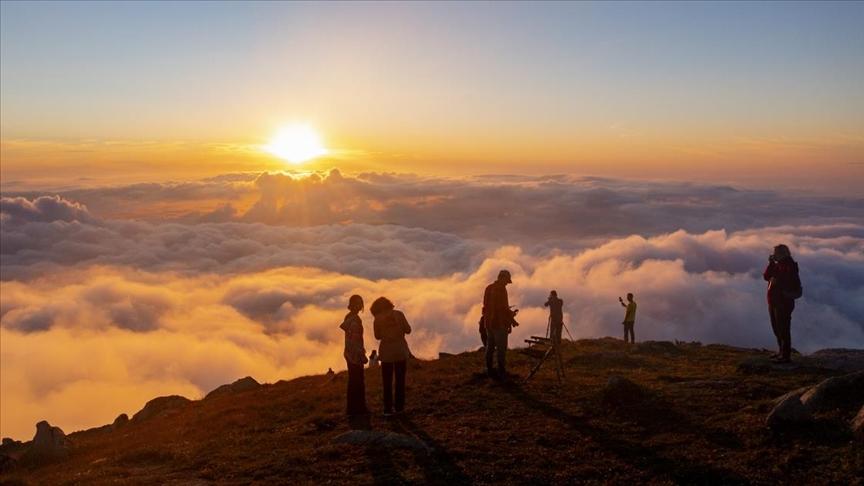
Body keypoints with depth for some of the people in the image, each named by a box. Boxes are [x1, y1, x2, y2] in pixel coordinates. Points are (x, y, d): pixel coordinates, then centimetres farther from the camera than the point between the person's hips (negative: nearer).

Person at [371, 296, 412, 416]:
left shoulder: (377, 319, -5)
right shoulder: (398, 314, -4)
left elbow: (377, 336, 5)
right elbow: (408, 330, 0)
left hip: (386, 351, -1)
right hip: (401, 350, 1)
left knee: (387, 381, 10)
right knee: (400, 380, 14)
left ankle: (388, 409, 9)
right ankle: (399, 407, 16)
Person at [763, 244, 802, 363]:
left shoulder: (790, 265, -14)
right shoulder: (777, 265, 13)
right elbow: (766, 277, 5)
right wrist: (771, 263, -3)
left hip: (784, 302, -9)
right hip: (773, 302, 9)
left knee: (783, 329, -7)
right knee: (776, 328, 17)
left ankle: (786, 356, -3)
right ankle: (781, 351, 29)